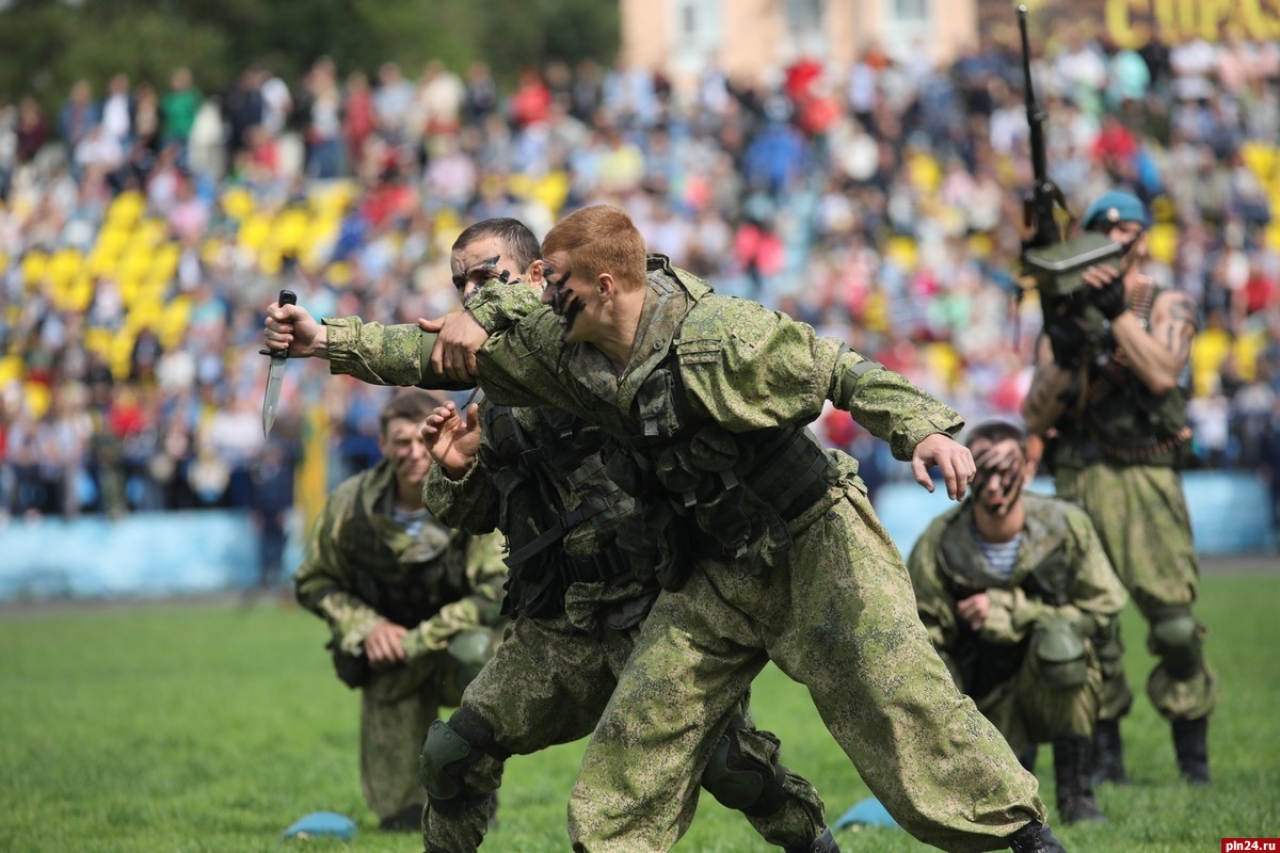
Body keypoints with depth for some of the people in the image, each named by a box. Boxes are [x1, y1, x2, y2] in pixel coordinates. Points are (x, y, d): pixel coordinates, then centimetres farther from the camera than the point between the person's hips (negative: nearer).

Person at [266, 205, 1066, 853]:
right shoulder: (568, 349, -3)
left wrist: (924, 428, -29)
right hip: (719, 570, 7)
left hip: (815, 541, -6)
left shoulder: (719, 333, -22)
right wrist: (329, 341, 2)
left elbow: (842, 370, -16)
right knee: (641, 721, 2)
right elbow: (446, 353, 6)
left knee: (900, 689, -15)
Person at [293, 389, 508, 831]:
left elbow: (499, 594, -26)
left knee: (474, 648, -41)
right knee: (402, 820, -11)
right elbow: (313, 583, 0)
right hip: (393, 668, 1)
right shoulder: (349, 505, -14)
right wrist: (367, 627, -17)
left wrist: (417, 640, -26)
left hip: (453, 644, -1)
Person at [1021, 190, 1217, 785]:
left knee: (1175, 622, -11)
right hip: (1081, 481, 2)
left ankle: (1194, 759, -1)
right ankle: (1105, 754, 7)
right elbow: (1035, 418, 7)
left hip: (1148, 478, -2)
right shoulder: (1065, 313, 11)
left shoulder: (1169, 307, 7)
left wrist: (1116, 311, -16)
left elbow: (1162, 374, -14)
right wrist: (1062, 361, -10)